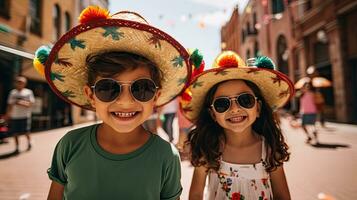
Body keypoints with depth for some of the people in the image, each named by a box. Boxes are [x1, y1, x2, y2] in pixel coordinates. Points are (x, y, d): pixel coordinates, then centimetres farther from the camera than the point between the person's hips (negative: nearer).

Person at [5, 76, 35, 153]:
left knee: (26, 132, 0)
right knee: (15, 133, 4)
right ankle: (17, 147, 18)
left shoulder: (28, 92, 0)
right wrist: (7, 114, 7)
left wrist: (22, 103, -20)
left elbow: (31, 103, -4)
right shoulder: (13, 92, 9)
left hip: (25, 116, -3)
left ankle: (29, 142, 26)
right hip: (14, 116, 3)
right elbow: (10, 105, 11)